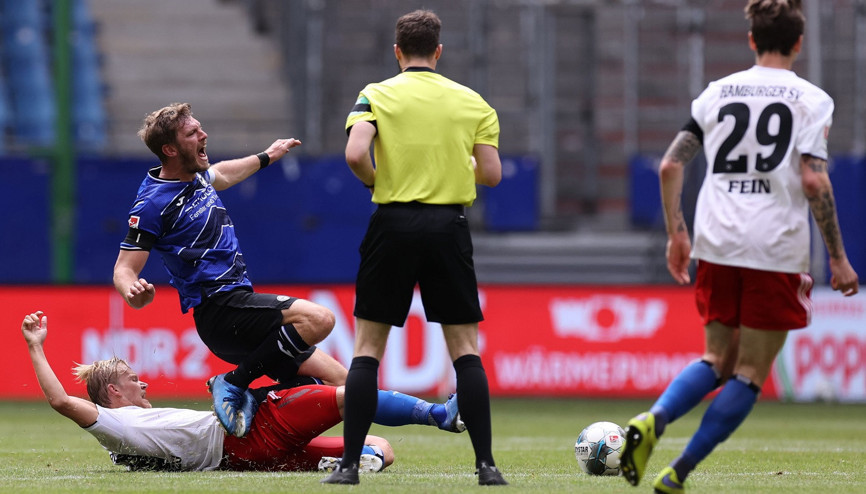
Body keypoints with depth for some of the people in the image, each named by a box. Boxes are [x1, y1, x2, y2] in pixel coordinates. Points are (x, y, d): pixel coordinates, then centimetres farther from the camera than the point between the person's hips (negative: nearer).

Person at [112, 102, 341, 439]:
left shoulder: (196, 177, 14)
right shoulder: (153, 203, -11)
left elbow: (220, 175, 40)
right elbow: (124, 269, -12)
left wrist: (266, 157, 53)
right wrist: (133, 293, -35)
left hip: (239, 302, 9)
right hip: (219, 309, -9)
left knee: (338, 380, 0)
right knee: (318, 319, -31)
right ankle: (235, 383, -21)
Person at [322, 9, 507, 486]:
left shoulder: (376, 95, 1)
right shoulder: (471, 102, 6)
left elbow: (355, 154, -15)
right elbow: (491, 174, 1)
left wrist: (377, 183, 6)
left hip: (393, 223, -1)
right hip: (448, 225, 1)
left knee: (368, 346, 6)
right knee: (464, 347, 6)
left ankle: (349, 463, 1)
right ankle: (486, 463, 0)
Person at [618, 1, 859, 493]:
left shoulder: (718, 92, 10)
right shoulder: (810, 99, -1)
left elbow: (671, 165, 6)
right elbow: (814, 181, -11)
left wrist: (676, 233, 16)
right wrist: (838, 257, -5)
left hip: (717, 245, 4)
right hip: (777, 251, -4)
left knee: (718, 360, 17)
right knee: (751, 373, 5)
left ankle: (653, 419, -11)